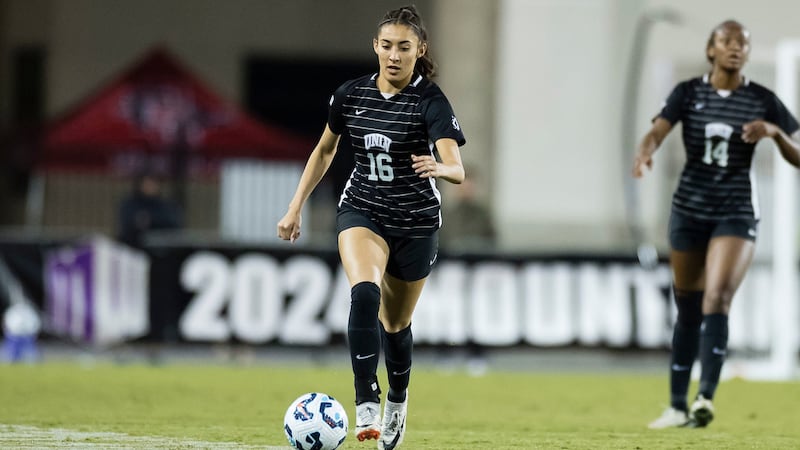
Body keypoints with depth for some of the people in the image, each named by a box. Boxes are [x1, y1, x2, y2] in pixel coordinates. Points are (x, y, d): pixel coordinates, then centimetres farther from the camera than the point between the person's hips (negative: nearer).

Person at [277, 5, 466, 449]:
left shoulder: (430, 100, -15)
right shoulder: (350, 94, -3)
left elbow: (456, 169, -28)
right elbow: (324, 150, 14)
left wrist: (439, 167, -51)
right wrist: (296, 207, 12)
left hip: (416, 221, -1)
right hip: (361, 211, 1)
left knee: (395, 323, 12)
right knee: (364, 294, -28)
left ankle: (398, 399, 43)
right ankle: (366, 405, -29)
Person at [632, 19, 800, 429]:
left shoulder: (763, 101, -1)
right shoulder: (688, 93, 0)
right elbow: (658, 130, -16)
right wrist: (645, 151, -39)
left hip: (736, 212, -2)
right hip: (690, 209, 2)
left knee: (716, 299, -21)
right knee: (688, 310, 9)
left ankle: (705, 398, -27)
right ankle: (677, 406, 19)